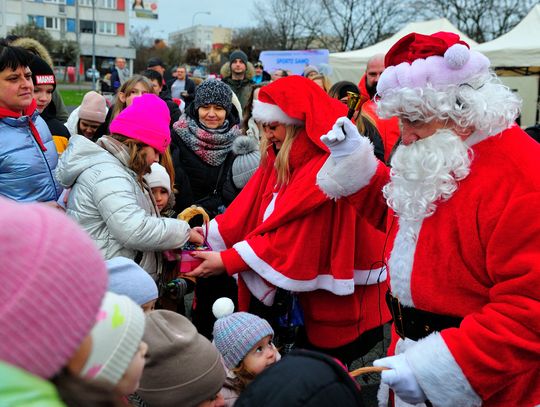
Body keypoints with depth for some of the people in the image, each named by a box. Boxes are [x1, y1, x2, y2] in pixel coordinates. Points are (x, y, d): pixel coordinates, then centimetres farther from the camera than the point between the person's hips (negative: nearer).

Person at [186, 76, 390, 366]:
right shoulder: (279, 159, 2)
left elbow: (290, 233, -27)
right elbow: (248, 209, -4)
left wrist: (227, 261, -24)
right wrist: (207, 235, -15)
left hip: (339, 300, -7)